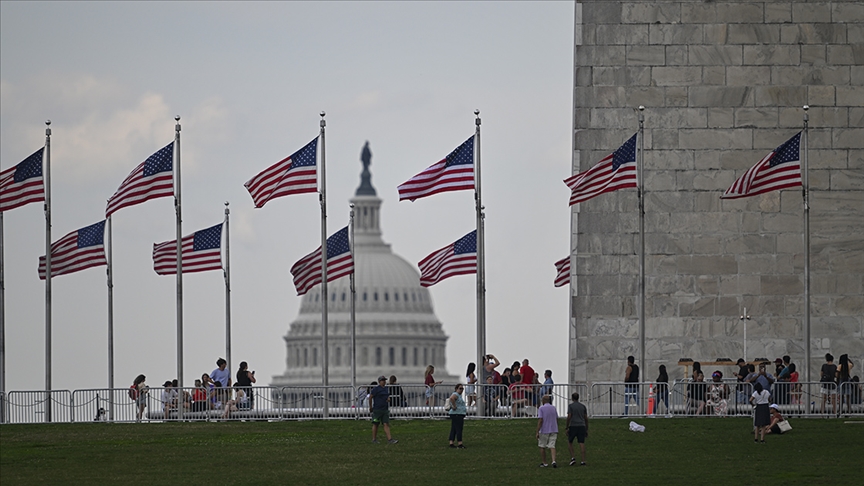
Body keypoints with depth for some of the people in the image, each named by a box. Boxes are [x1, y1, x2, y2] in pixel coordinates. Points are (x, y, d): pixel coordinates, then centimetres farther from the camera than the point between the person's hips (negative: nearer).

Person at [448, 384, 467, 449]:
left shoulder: (459, 395, 19)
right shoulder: (455, 394, -13)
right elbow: (451, 398, -37)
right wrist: (454, 406, -27)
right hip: (457, 414, -11)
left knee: (453, 430, 8)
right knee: (459, 429, -11)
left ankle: (451, 443, 8)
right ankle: (460, 444, -13)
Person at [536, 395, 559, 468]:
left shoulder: (541, 408, -10)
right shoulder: (553, 408, 6)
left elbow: (540, 421, -17)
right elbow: (557, 420, 11)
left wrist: (537, 432, -15)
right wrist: (556, 431, 21)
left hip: (544, 431, -4)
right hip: (553, 430, 4)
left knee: (542, 447, 12)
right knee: (552, 446, 0)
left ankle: (544, 463, 16)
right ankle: (553, 461, -20)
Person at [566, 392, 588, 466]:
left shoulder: (570, 406, -4)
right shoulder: (583, 406, 9)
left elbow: (569, 417, -12)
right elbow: (586, 418, 9)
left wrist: (567, 428, -8)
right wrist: (586, 430, 14)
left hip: (573, 427, -3)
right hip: (582, 427, 3)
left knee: (569, 442, 14)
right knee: (581, 444, 0)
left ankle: (573, 457, -2)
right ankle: (583, 461, -9)